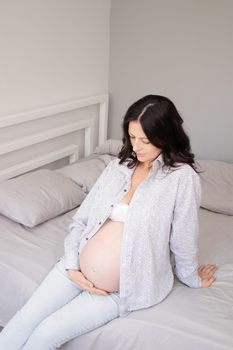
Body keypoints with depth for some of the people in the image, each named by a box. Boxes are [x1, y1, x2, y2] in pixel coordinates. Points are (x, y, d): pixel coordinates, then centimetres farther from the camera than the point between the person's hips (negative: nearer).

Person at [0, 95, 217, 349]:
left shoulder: (181, 176, -15)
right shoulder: (117, 166, 3)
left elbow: (183, 241, -6)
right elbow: (80, 219, 5)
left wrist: (192, 279, 8)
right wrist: (72, 266, -5)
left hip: (121, 289, -4)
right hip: (78, 270, 5)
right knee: (21, 323, -4)